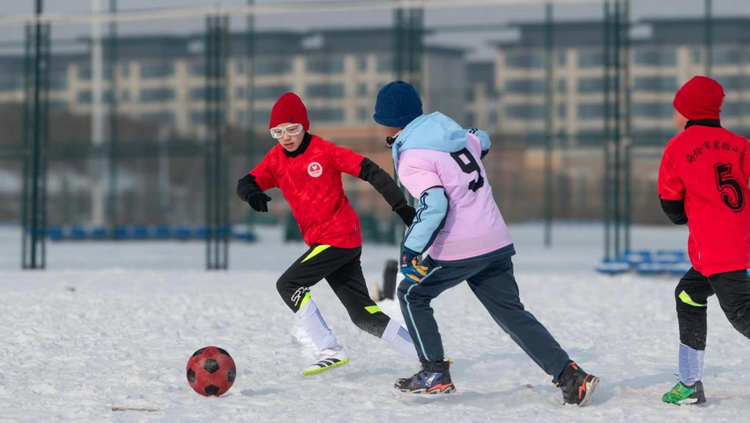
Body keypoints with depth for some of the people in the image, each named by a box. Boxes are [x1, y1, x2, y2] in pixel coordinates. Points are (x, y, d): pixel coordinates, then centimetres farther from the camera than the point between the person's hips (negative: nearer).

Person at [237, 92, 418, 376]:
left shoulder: (324, 151, -9)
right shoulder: (276, 159, 7)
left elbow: (369, 171, -11)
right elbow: (245, 183, 0)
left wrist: (402, 207, -15)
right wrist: (252, 193, -26)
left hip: (340, 237, -7)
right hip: (320, 241, 7)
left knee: (288, 284, -13)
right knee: (364, 315, 6)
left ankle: (330, 351, -7)